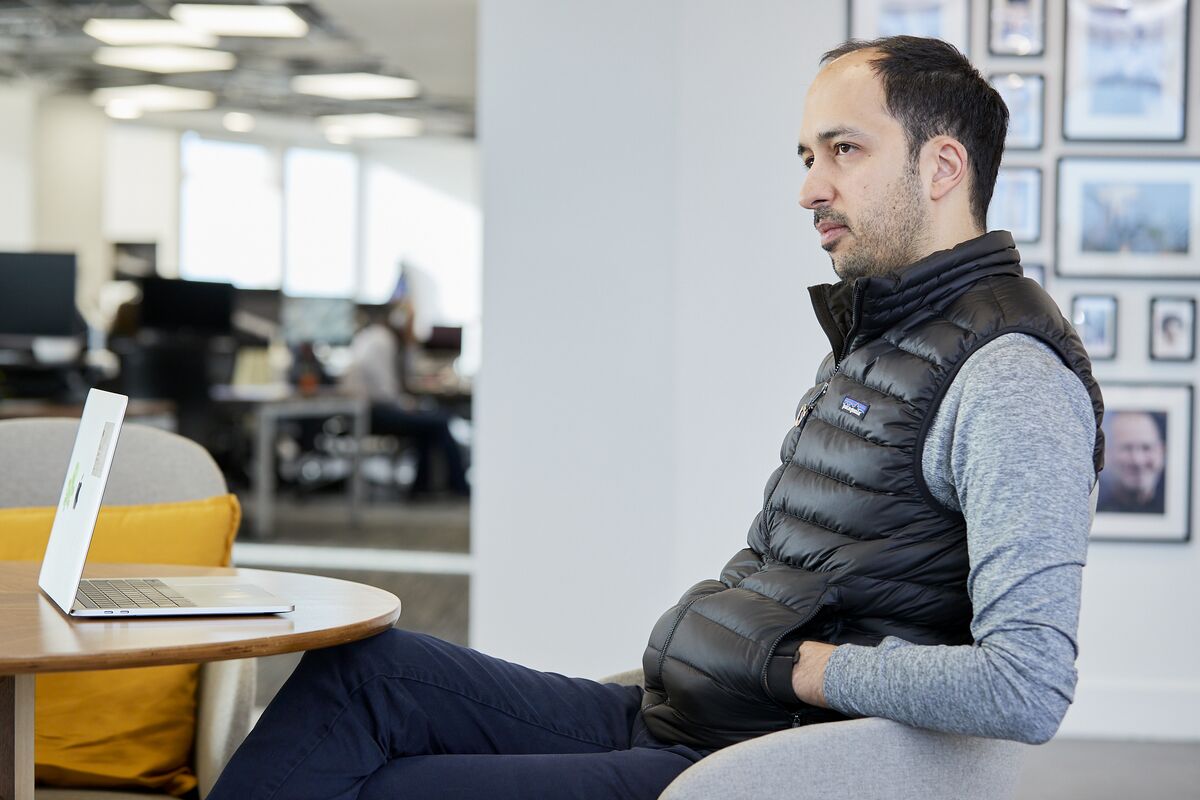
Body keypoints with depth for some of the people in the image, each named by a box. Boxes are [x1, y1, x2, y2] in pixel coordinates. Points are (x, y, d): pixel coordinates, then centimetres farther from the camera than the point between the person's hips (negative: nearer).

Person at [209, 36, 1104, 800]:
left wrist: (813, 669, -15)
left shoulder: (1012, 378, -16)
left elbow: (1029, 691, -26)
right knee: (363, 667, -1)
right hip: (662, 719, 10)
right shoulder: (876, 340, 18)